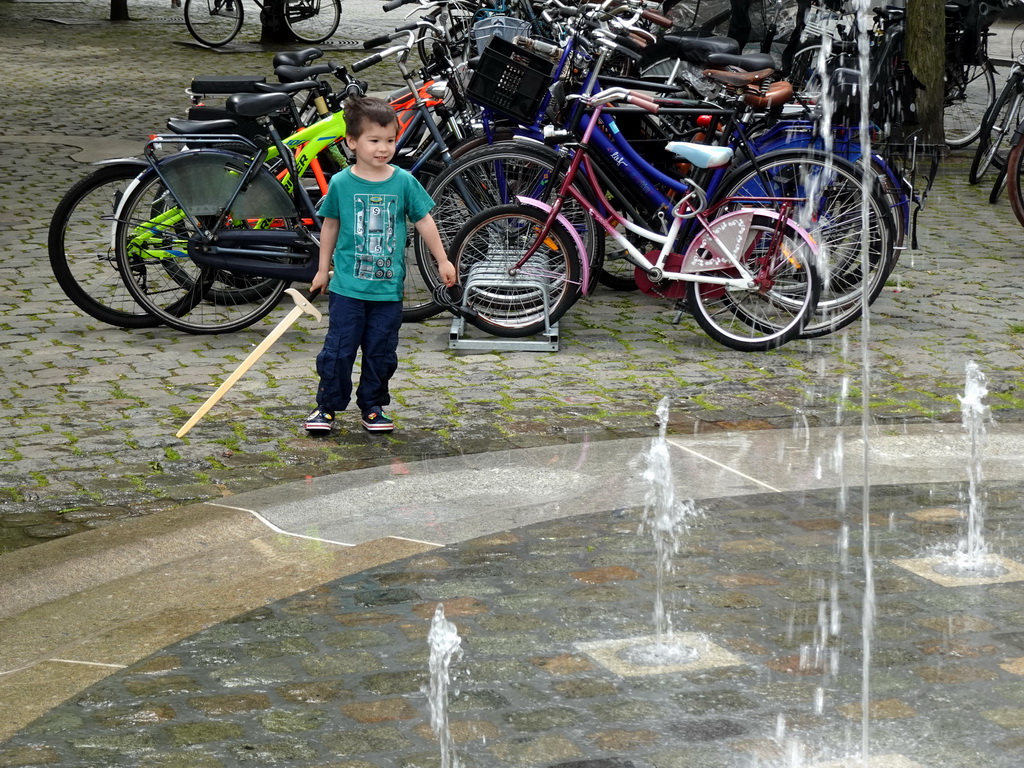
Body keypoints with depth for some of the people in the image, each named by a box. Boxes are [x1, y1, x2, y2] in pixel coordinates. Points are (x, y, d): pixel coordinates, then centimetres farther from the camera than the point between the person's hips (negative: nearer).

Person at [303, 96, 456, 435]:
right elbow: (330, 225, 8)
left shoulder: (404, 182, -2)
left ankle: (373, 407, 22)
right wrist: (323, 269, 13)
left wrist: (442, 261, 7)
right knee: (338, 350, 0)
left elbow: (424, 221, 7)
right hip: (348, 286, -1)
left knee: (381, 353, 8)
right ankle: (327, 406, 12)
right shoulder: (341, 183, -4)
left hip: (389, 289, 1)